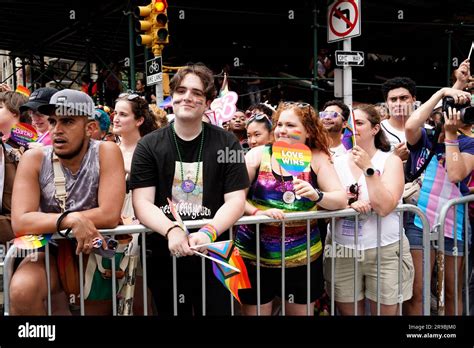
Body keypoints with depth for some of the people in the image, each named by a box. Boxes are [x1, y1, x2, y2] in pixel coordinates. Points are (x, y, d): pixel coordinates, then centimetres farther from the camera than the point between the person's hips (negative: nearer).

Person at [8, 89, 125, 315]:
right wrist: (70, 219, -31)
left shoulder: (106, 153, -13)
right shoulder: (34, 159, -8)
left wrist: (49, 221, -15)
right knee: (22, 291, -26)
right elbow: (20, 222, -17)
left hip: (95, 250, 0)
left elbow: (110, 216, -22)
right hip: (51, 251, 0)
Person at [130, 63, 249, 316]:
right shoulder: (149, 146, -2)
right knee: (170, 311, 17)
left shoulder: (226, 143, -2)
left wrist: (208, 232, -26)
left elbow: (236, 201, -7)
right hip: (163, 259, 1)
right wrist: (171, 230, -28)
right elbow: (142, 203, -9)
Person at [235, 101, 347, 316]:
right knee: (254, 311, 9)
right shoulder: (258, 155, -1)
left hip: (302, 257, 1)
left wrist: (316, 195, -24)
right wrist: (257, 211, -23)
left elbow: (341, 200, -6)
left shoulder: (317, 158, 0)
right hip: (255, 256, -1)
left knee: (301, 311, 16)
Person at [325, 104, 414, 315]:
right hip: (341, 251, 2)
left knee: (385, 311, 9)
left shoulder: (390, 161, -3)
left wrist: (368, 168, -19)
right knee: (347, 311, 10)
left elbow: (384, 208, -16)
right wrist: (348, 203, -19)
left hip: (384, 251, -2)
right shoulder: (337, 162, 4)